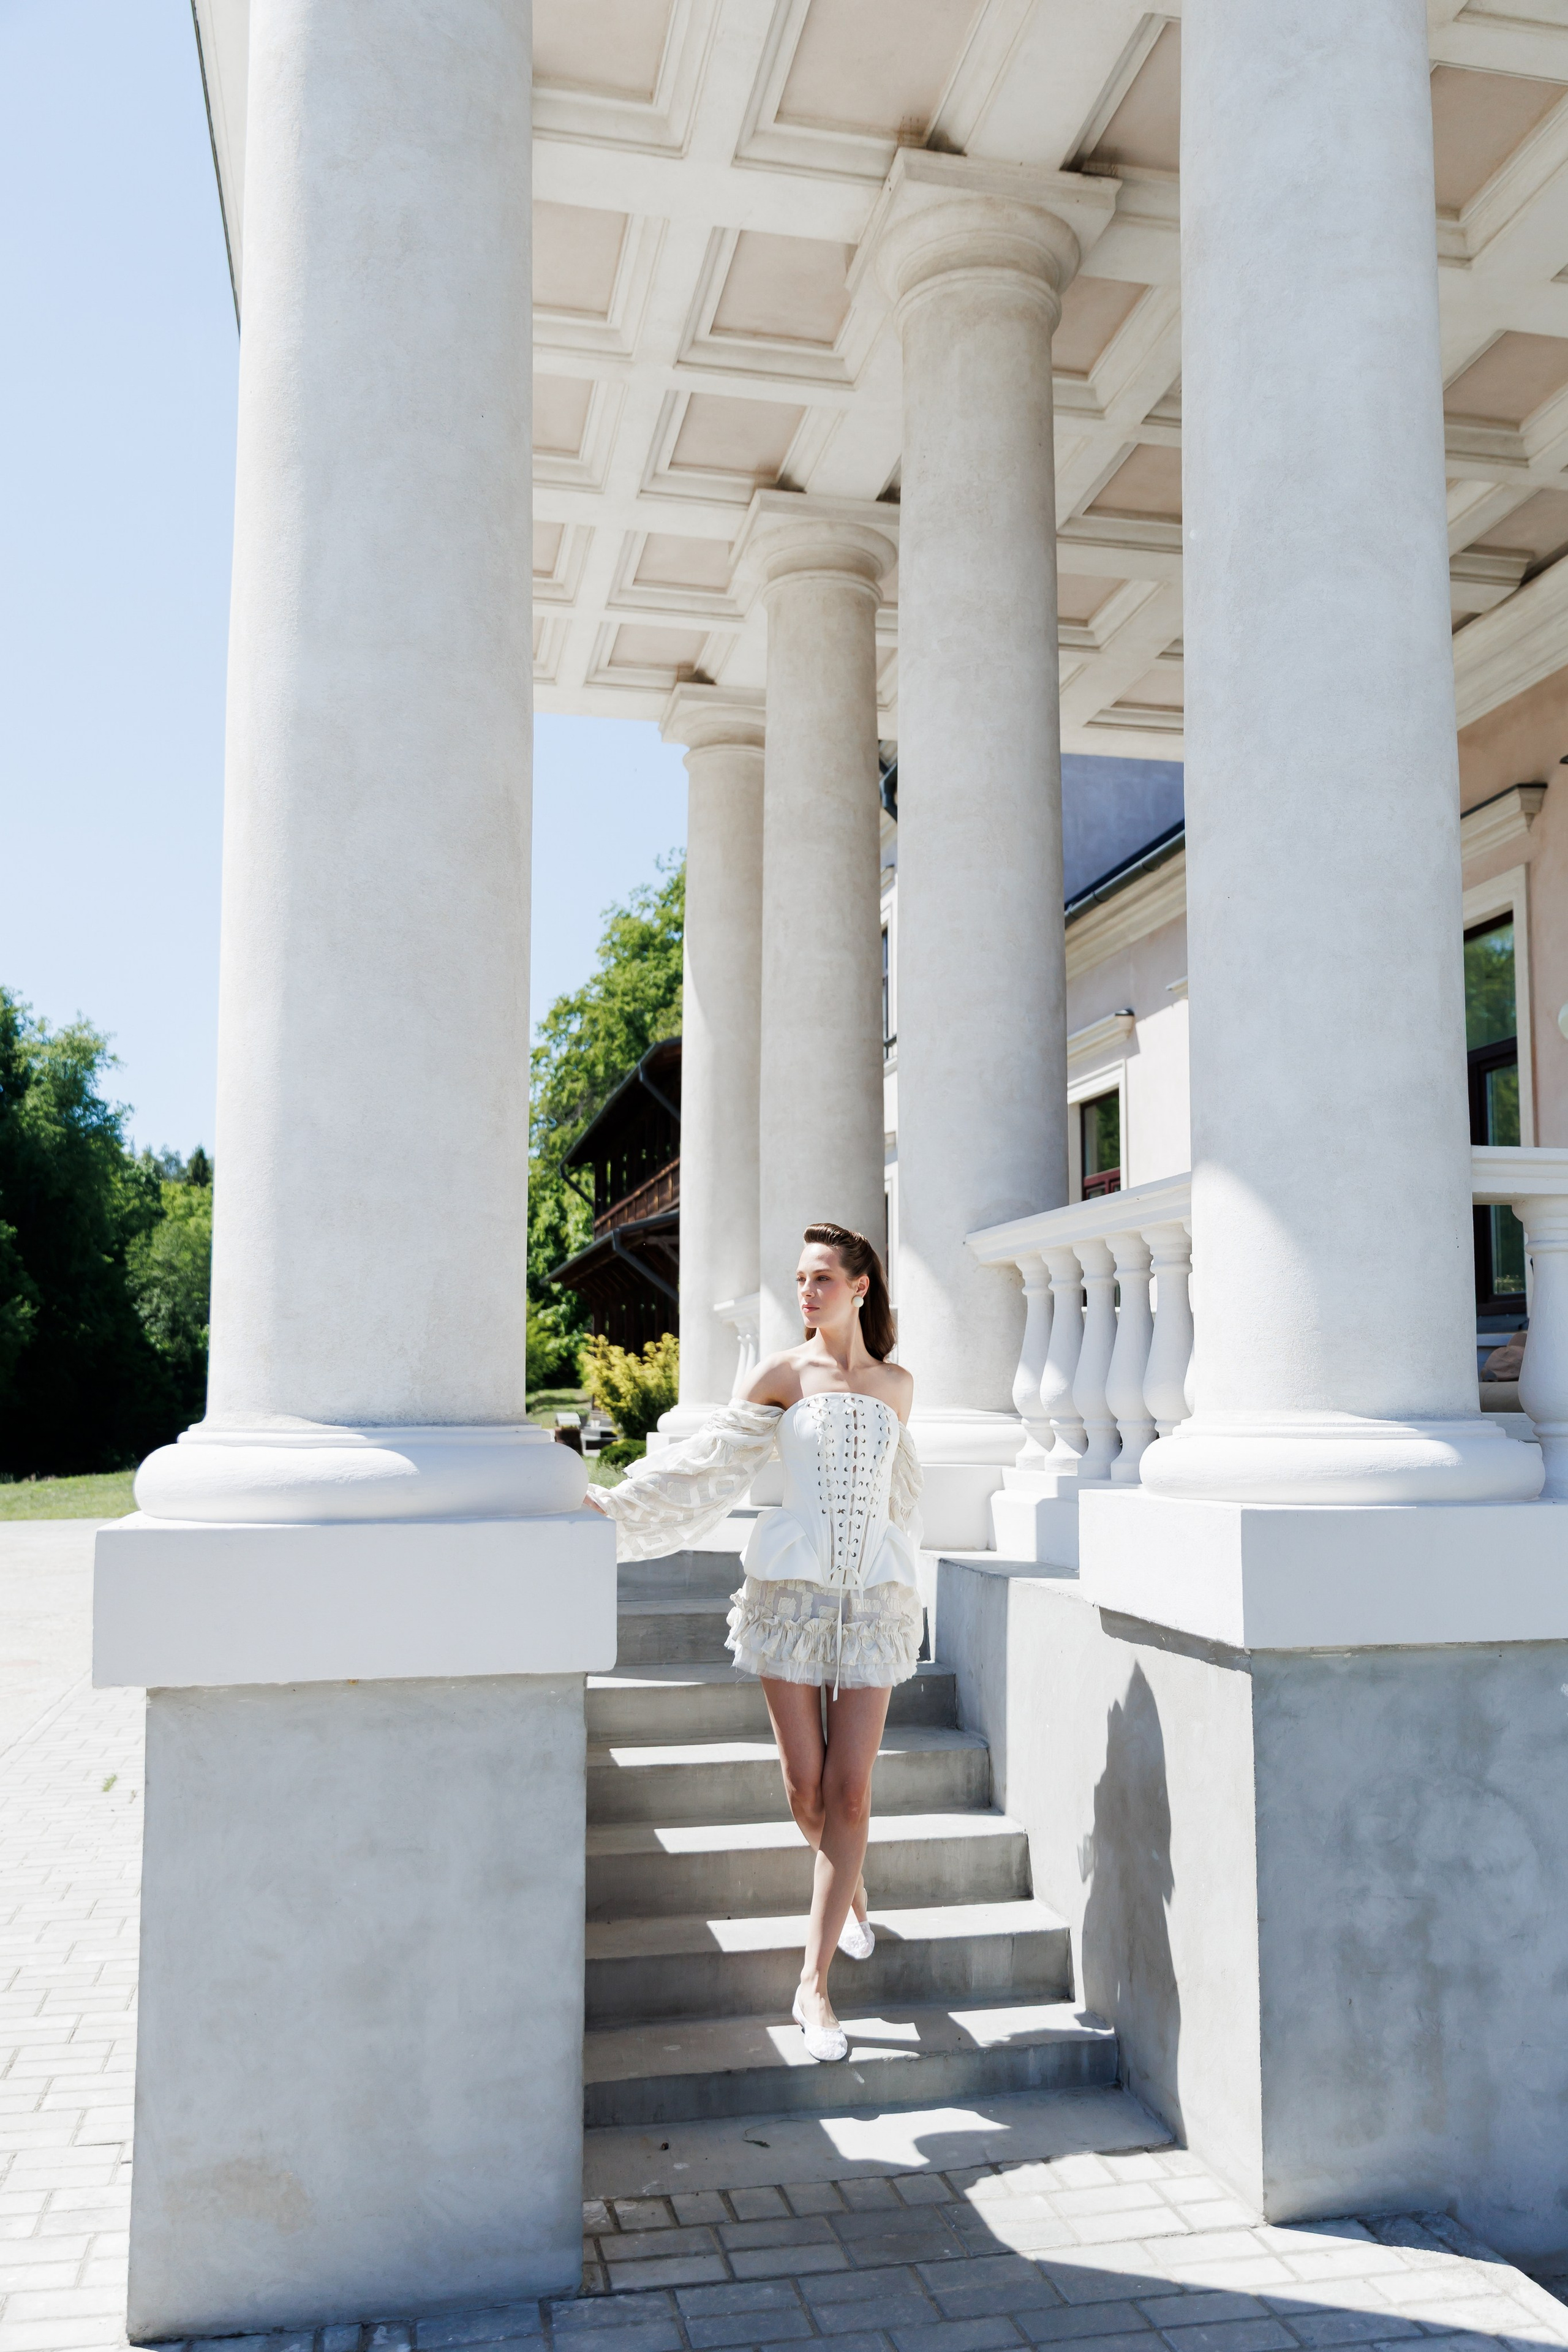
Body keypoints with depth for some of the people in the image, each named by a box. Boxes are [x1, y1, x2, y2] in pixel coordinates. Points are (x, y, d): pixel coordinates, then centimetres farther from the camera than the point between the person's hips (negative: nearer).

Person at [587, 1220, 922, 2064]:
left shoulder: (895, 1385, 8)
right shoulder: (783, 1374, 1)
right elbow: (704, 1464, 4)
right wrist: (614, 1502, 0)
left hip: (873, 1596, 1)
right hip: (791, 1586, -1)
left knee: (849, 1789, -3)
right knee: (805, 1785, 2)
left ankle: (812, 1982, 5)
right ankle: (847, 1888, 36)